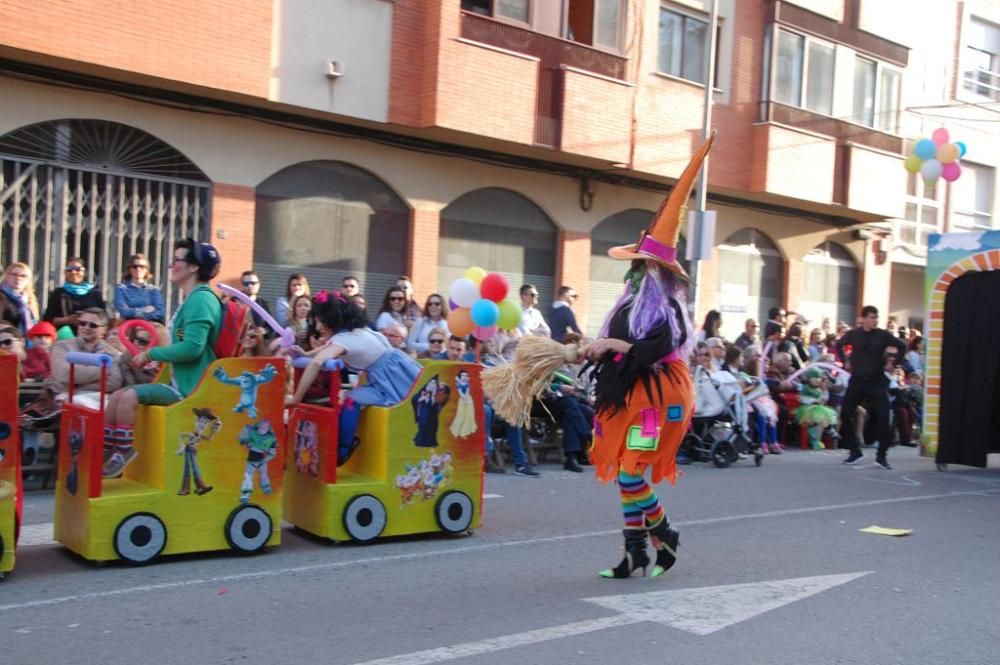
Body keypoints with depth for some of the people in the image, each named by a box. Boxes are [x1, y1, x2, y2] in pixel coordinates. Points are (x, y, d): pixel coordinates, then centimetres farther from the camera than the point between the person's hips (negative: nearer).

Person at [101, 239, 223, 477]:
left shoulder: (201, 299, -15)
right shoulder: (193, 299, 17)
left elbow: (192, 347, -25)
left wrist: (150, 354, -13)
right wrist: (153, 355, 9)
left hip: (190, 387, -10)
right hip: (181, 382, 10)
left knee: (129, 397, -22)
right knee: (117, 397, 6)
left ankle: (123, 455, -7)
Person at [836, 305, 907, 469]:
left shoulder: (883, 335, -5)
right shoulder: (853, 334, -1)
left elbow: (902, 347, 7)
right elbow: (838, 345, 18)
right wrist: (845, 361, 10)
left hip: (877, 381, -1)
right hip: (857, 380, 1)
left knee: (882, 417, -9)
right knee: (845, 414, -2)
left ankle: (881, 456, 2)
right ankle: (855, 451, 12)